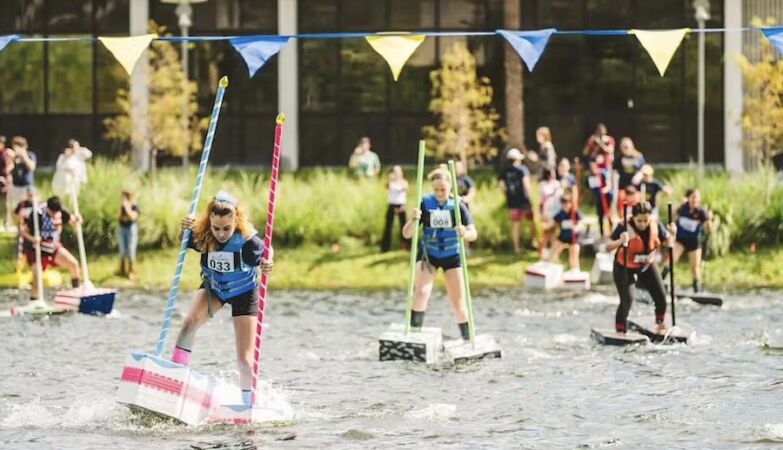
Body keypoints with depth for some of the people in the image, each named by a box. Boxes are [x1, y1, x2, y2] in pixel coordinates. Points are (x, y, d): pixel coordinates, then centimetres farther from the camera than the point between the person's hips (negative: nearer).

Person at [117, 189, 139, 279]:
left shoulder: (134, 206, -9)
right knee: (122, 251, 9)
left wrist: (127, 207, -20)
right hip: (121, 229, 5)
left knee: (131, 251, -4)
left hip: (131, 228, -5)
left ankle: (131, 272, 1)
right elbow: (118, 217, 0)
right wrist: (120, 208, -10)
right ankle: (122, 271, 18)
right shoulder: (122, 206, 5)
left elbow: (133, 217, -23)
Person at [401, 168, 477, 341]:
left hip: (452, 255, 1)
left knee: (458, 301, 2)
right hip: (428, 254, -1)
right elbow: (406, 234, -17)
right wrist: (413, 220, -39)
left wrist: (465, 233, -42)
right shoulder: (425, 203, -15)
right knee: (421, 291, -23)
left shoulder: (458, 205, -14)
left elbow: (473, 234, -18)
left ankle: (467, 339, 16)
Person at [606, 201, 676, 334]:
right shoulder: (624, 227, -27)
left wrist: (672, 233, -20)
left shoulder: (656, 225, -14)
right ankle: (620, 331, -3)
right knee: (627, 300, -18)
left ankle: (660, 325, 30)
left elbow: (667, 241, 2)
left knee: (661, 297, 4)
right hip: (625, 267, -4)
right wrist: (620, 241, -50)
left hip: (647, 265, 4)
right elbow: (608, 246, -31)